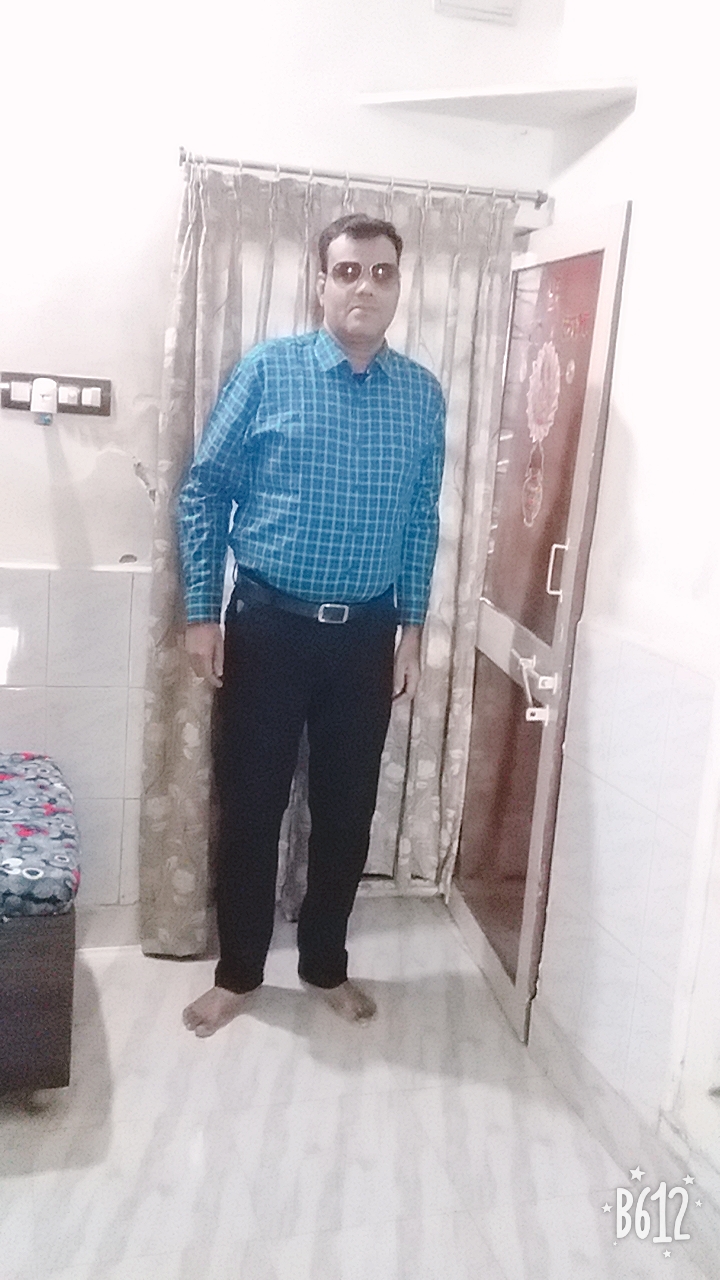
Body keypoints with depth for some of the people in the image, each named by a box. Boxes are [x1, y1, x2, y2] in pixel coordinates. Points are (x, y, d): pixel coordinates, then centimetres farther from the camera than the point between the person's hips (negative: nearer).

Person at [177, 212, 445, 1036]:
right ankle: (238, 971, 28)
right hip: (268, 625, -2)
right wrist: (202, 613, -6)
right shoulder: (266, 371, -5)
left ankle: (325, 964, 33)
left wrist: (411, 630, 6)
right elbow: (204, 491, -2)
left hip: (366, 636, 3)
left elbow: (421, 520, 9)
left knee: (347, 809, 12)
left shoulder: (423, 395, 4)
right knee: (250, 805, 7)